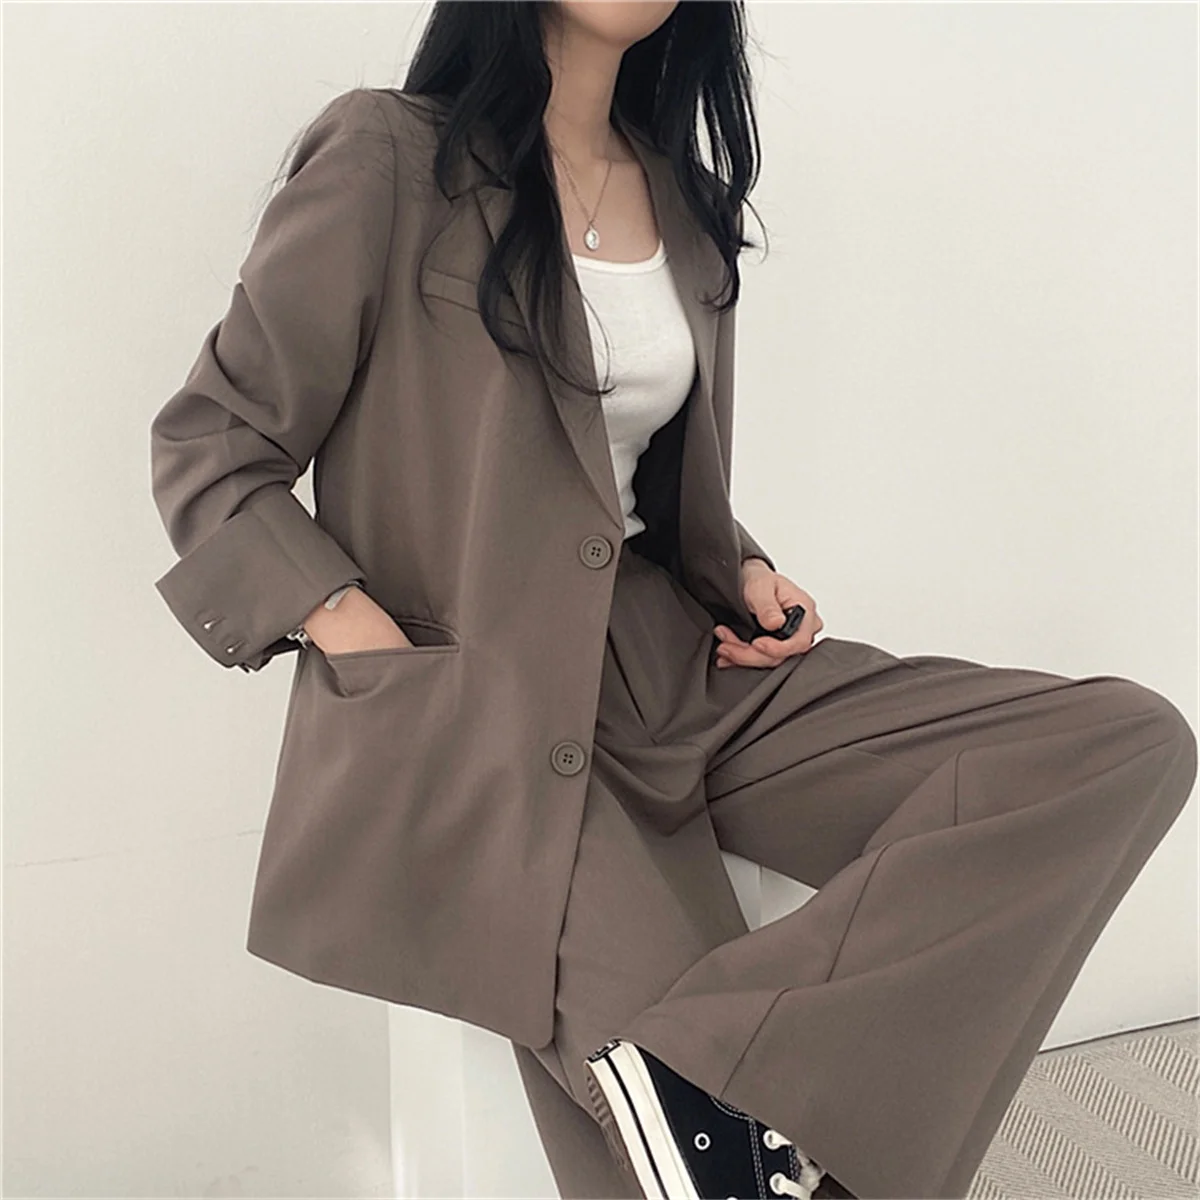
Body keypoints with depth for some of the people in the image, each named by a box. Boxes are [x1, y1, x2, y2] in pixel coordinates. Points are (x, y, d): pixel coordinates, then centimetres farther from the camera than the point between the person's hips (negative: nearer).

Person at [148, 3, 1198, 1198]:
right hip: (474, 723, -7)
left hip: (677, 669, 7)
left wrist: (741, 577, 5)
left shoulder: (682, 194, 15)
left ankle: (692, 1055, -24)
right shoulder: (389, 160, -5)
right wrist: (377, 647, -14)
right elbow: (206, 448, -1)